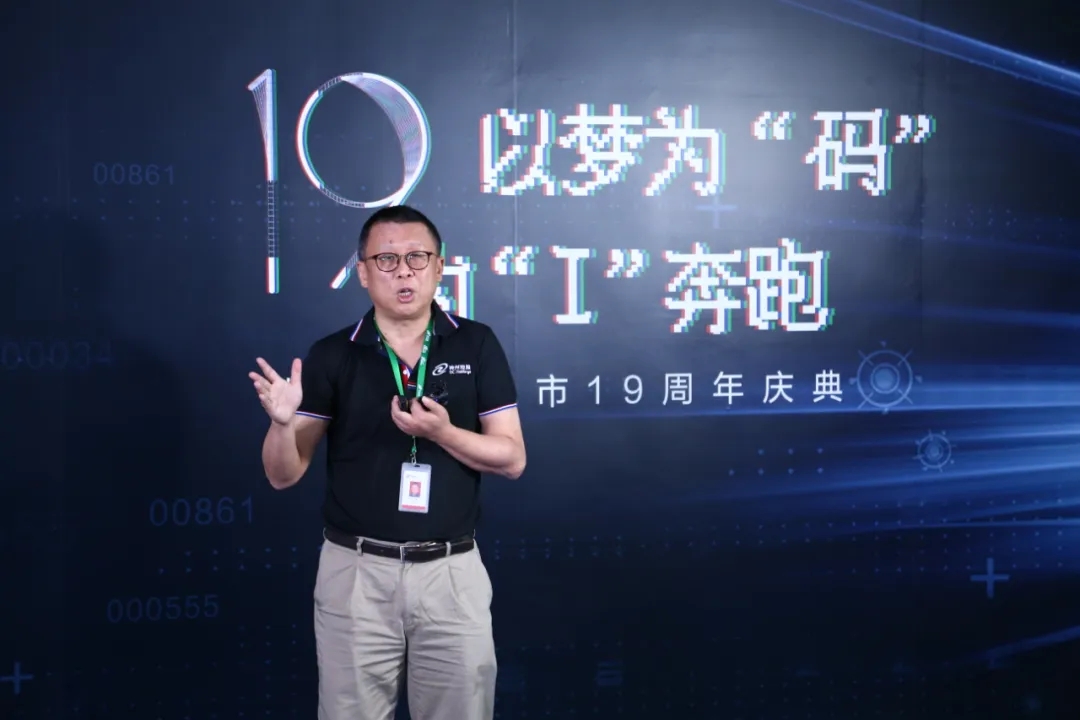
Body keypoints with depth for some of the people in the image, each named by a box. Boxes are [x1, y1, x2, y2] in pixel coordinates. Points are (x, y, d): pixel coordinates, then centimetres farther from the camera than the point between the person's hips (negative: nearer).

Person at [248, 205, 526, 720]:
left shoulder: (477, 345, 0)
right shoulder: (331, 356, 0)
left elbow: (511, 458, -2)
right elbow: (283, 475, -1)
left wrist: (442, 433, -19)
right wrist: (282, 422, -22)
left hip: (452, 572, 0)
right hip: (355, 572, 0)